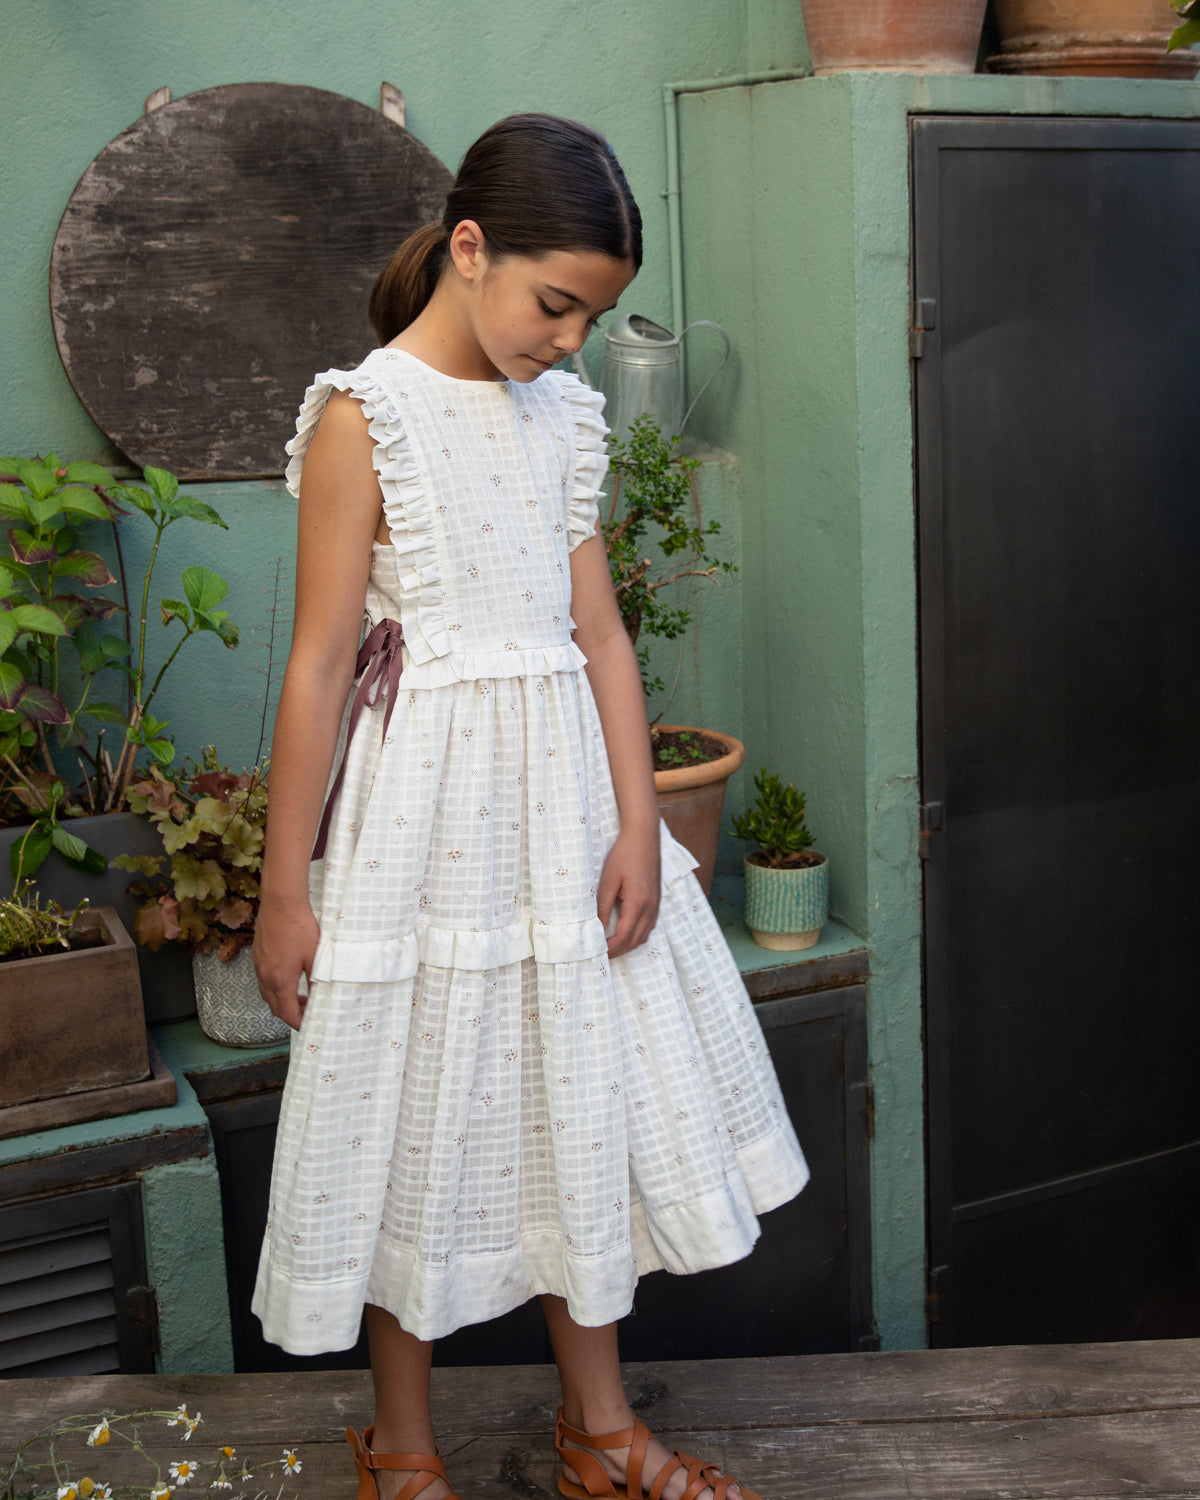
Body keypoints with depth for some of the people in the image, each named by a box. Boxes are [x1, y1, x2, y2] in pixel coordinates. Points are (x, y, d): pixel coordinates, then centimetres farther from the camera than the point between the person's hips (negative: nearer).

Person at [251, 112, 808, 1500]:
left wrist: (637, 826, 0)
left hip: (563, 791, 6)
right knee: (420, 1110, 7)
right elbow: (320, 663, -12)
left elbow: (598, 630, 7)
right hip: (427, 806, -6)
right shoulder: (365, 414, -11)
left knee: (586, 1093, 14)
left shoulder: (562, 414, 7)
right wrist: (284, 891, -10)